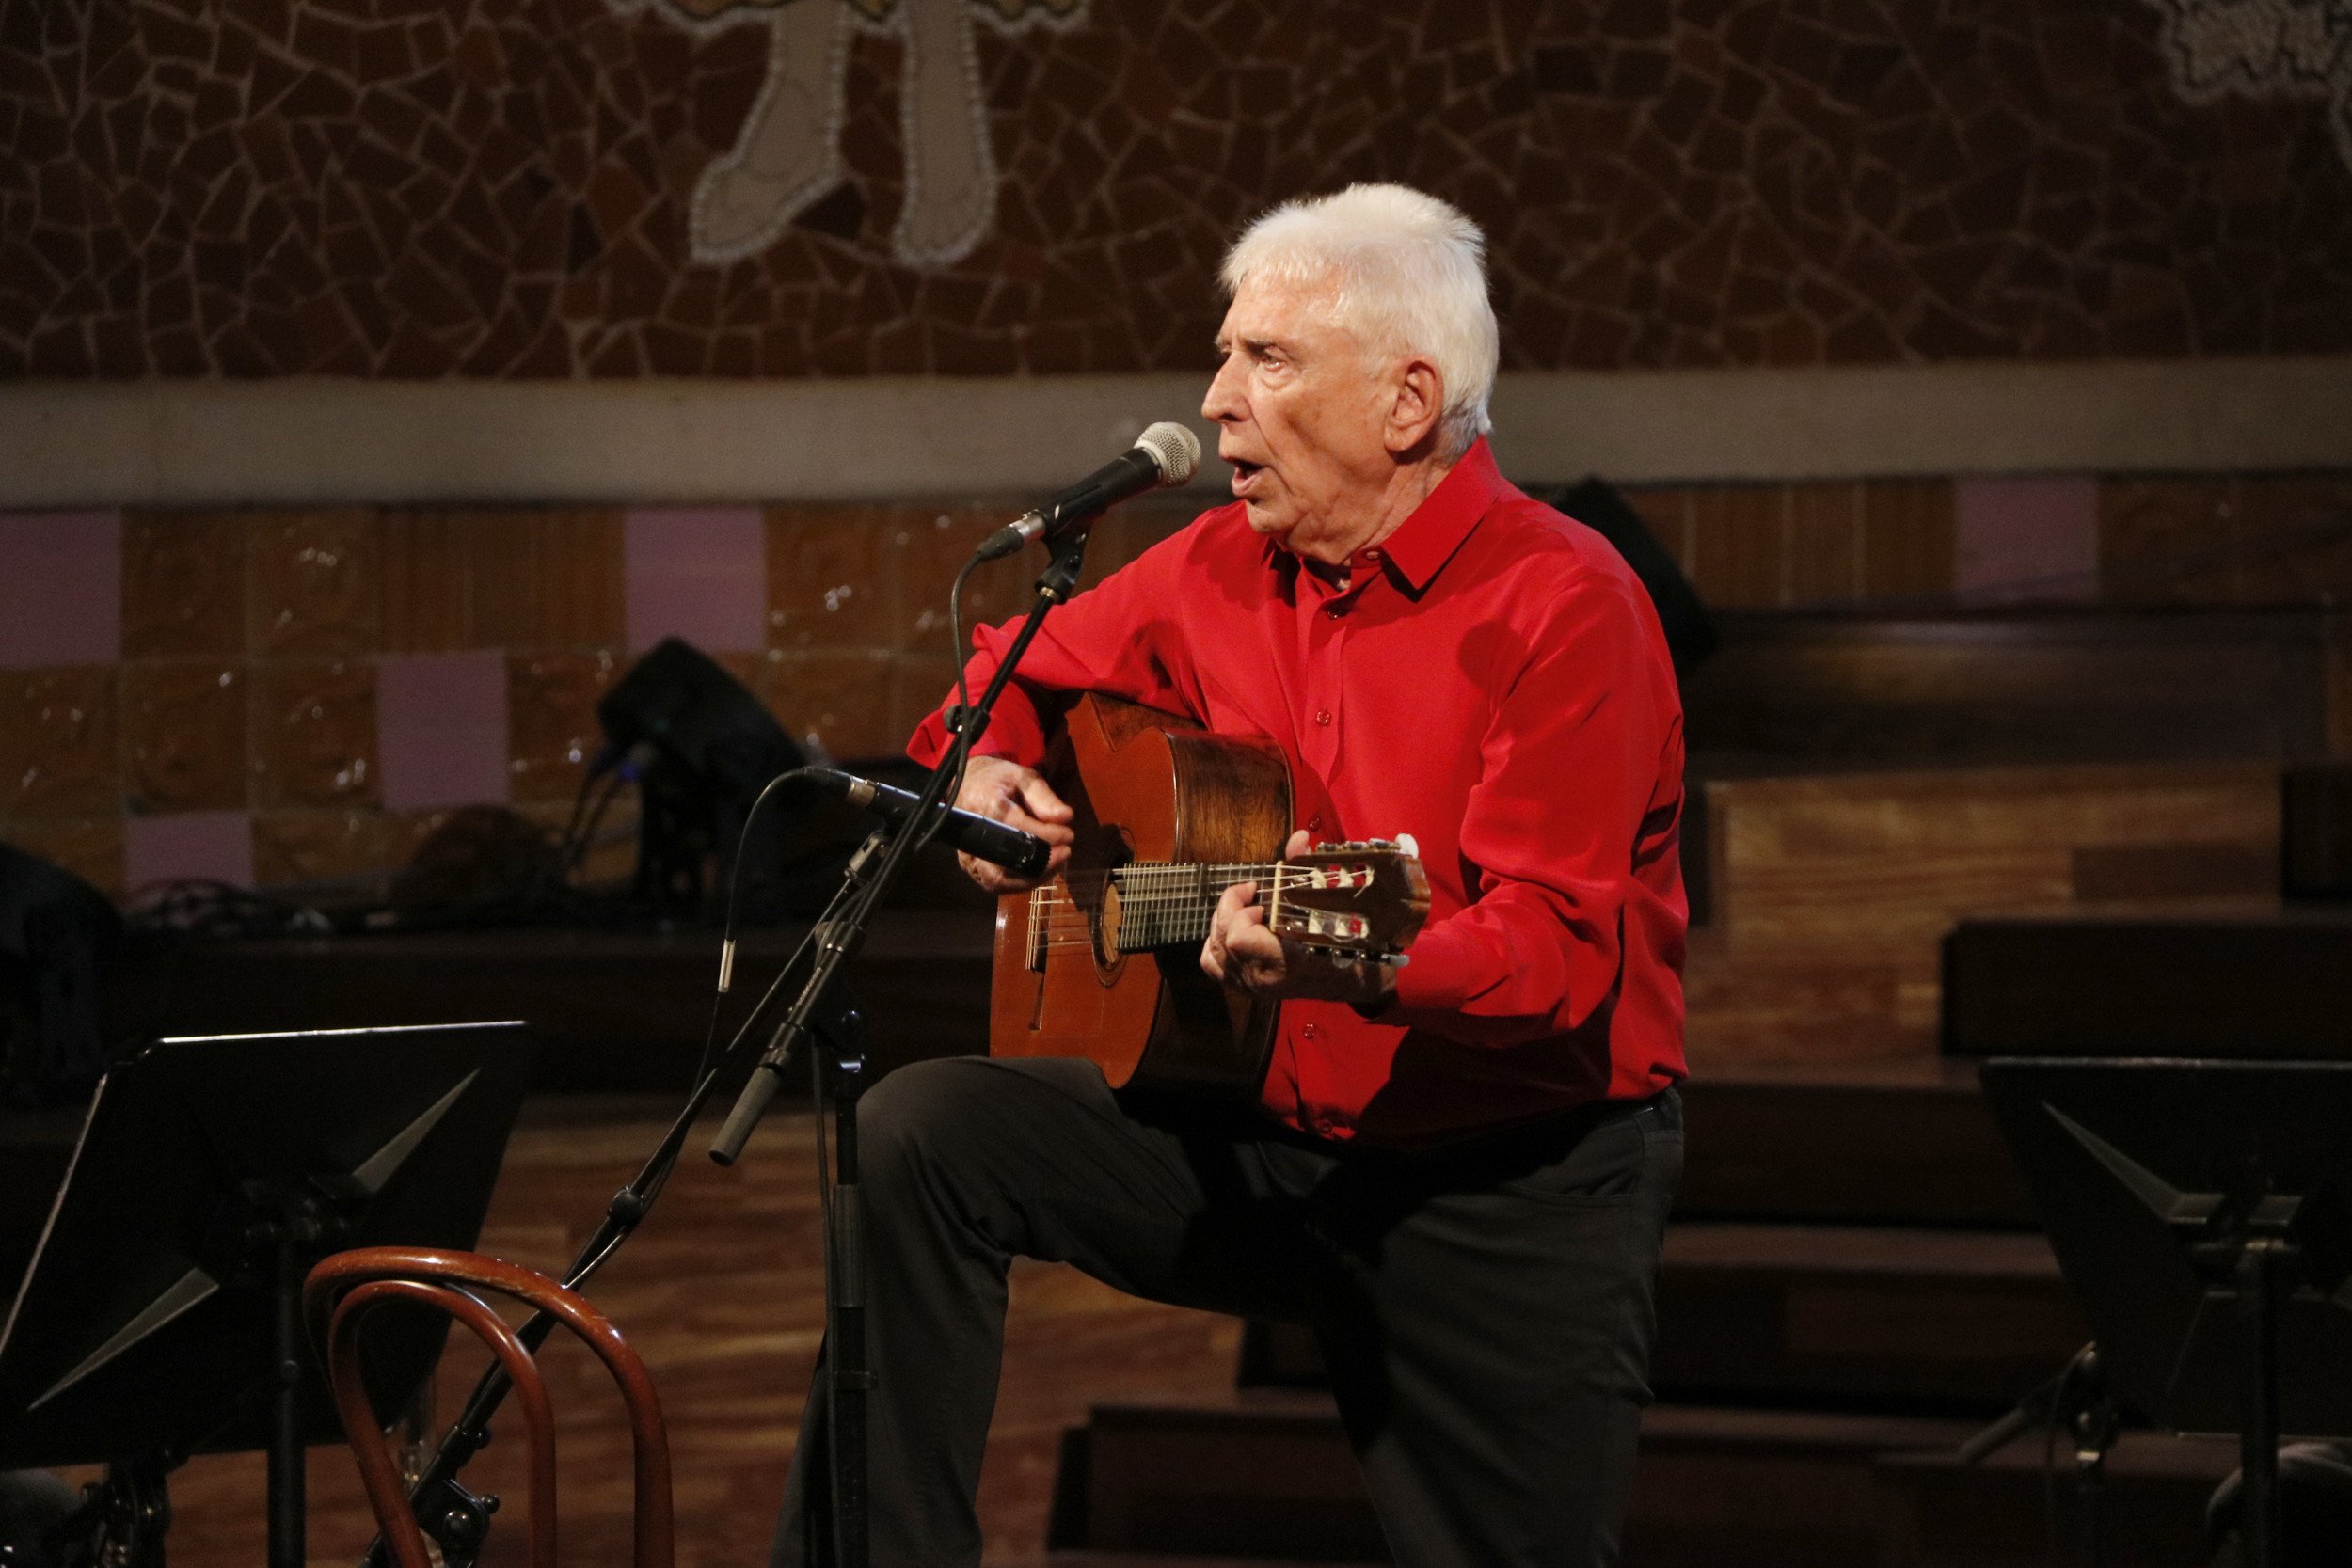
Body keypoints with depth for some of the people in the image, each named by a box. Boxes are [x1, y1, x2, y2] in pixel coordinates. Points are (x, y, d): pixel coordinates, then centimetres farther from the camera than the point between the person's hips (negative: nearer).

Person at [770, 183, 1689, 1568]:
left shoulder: (1561, 604, -15)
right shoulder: (1221, 573, 6)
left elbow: (1559, 946, -24)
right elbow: (1025, 670, 24)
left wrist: (1365, 965, -43)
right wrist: (985, 772, 1)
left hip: (1518, 1187, -5)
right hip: (1266, 1139, 5)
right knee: (918, 1135, -13)